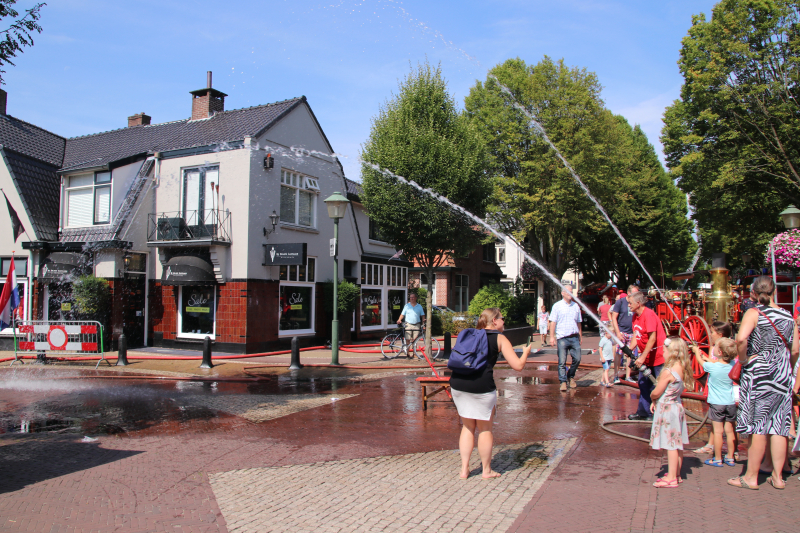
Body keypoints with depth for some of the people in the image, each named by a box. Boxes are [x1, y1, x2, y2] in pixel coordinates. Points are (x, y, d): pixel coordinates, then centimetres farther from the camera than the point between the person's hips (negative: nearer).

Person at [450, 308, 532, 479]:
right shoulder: (500, 338, 6)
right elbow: (518, 365, 2)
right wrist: (526, 352, 20)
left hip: (457, 382, 5)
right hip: (482, 386, -5)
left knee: (468, 427, 19)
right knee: (485, 429, 12)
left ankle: (464, 469, 20)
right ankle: (487, 471, 24)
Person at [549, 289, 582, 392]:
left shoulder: (576, 306, 14)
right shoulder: (557, 306, 3)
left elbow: (578, 323, 20)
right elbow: (553, 322, -1)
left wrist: (580, 337, 17)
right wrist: (552, 337, -7)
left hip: (574, 337, 4)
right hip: (562, 338, -4)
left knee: (577, 359, 3)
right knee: (562, 361, -2)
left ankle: (571, 376, 25)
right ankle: (563, 382, 5)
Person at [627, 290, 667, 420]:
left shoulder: (649, 314, -20)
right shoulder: (635, 316, 8)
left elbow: (652, 338, -24)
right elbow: (636, 336, 8)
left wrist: (642, 357, -26)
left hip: (658, 355, -9)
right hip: (645, 356, 9)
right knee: (643, 383, 13)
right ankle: (644, 412, 23)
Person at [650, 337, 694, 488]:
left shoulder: (668, 372, -22)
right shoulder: (683, 369, 4)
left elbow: (656, 393, -16)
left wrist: (651, 396, 6)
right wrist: (656, 402, 10)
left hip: (667, 410, -9)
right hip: (677, 407, 9)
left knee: (670, 444, -4)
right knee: (676, 443, 15)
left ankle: (671, 478, 1)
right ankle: (676, 474, 25)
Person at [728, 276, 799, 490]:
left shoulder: (754, 313, -10)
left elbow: (741, 338, -28)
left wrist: (743, 358, -12)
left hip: (757, 373, -5)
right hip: (782, 375, 5)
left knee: (758, 426, 1)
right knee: (778, 426, 11)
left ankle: (751, 477, 8)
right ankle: (777, 476, 19)